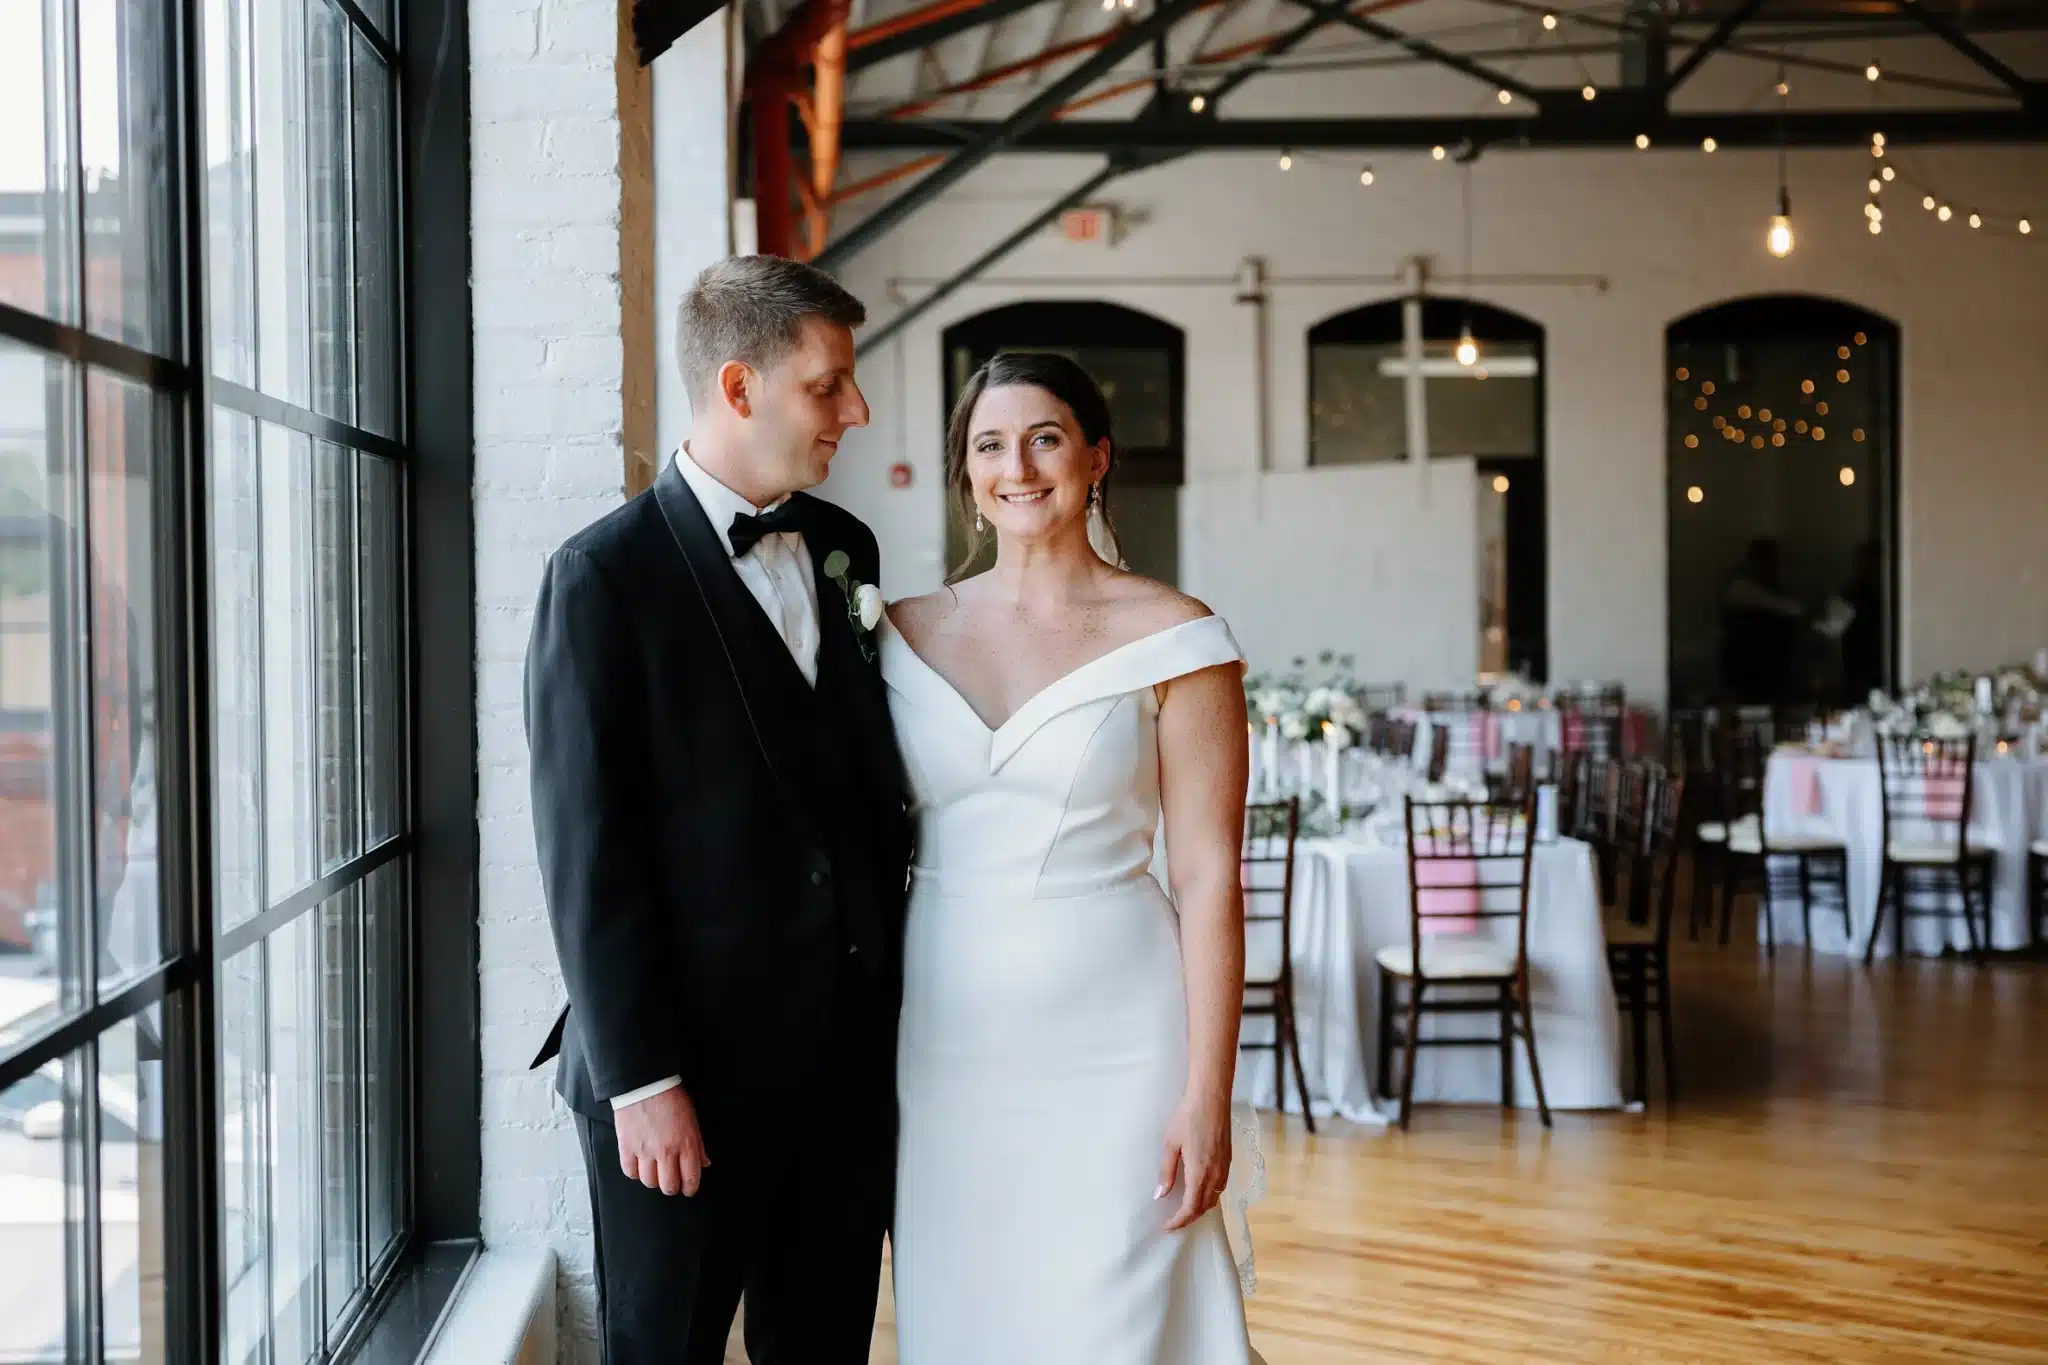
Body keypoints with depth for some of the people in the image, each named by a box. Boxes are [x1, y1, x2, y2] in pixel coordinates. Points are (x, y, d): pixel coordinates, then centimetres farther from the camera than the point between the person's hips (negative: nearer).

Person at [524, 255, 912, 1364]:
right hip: (689, 1069, -6)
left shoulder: (844, 550, 9)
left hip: (851, 1056, 6)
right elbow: (586, 851, -13)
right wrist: (640, 1080, -15)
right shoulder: (606, 577, -10)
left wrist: (892, 1001, 10)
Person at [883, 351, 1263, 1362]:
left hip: (1110, 1040, -3)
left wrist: (1208, 1092, -10)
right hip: (944, 1040, 4)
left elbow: (1208, 874, -6)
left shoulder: (1172, 639, -4)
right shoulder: (908, 634, 7)